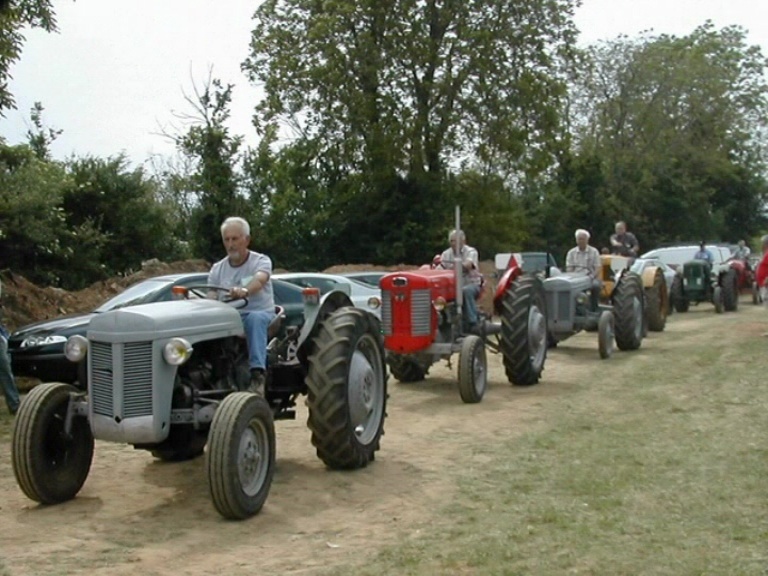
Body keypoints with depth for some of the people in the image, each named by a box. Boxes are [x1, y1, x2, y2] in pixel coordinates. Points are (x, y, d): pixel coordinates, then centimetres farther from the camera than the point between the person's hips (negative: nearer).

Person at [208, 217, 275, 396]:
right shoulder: (217, 269, 12)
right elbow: (211, 299, 2)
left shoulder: (261, 261, -1)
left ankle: (257, 375, -50)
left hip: (261, 315, -3)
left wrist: (244, 291, -49)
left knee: (255, 318, -40)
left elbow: (259, 280, -25)